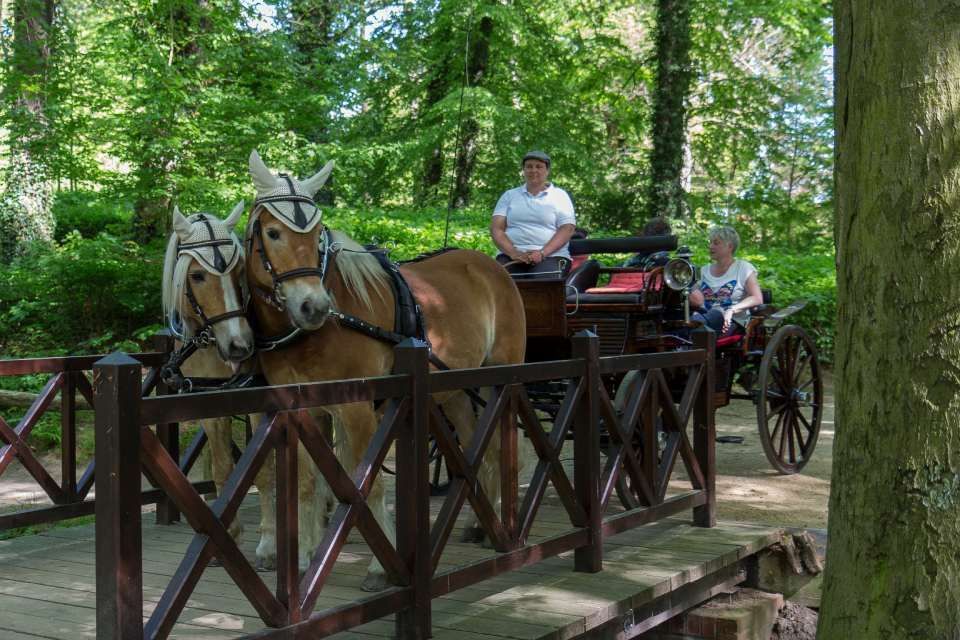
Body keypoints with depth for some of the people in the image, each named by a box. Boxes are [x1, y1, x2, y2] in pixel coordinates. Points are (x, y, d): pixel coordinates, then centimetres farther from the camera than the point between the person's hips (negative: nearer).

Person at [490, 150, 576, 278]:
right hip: (512, 255, 2)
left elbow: (567, 229, 2)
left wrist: (542, 253, -14)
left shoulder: (559, 196, 14)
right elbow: (496, 228, 8)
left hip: (550, 256, -1)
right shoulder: (509, 196, 19)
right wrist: (514, 253, -11)